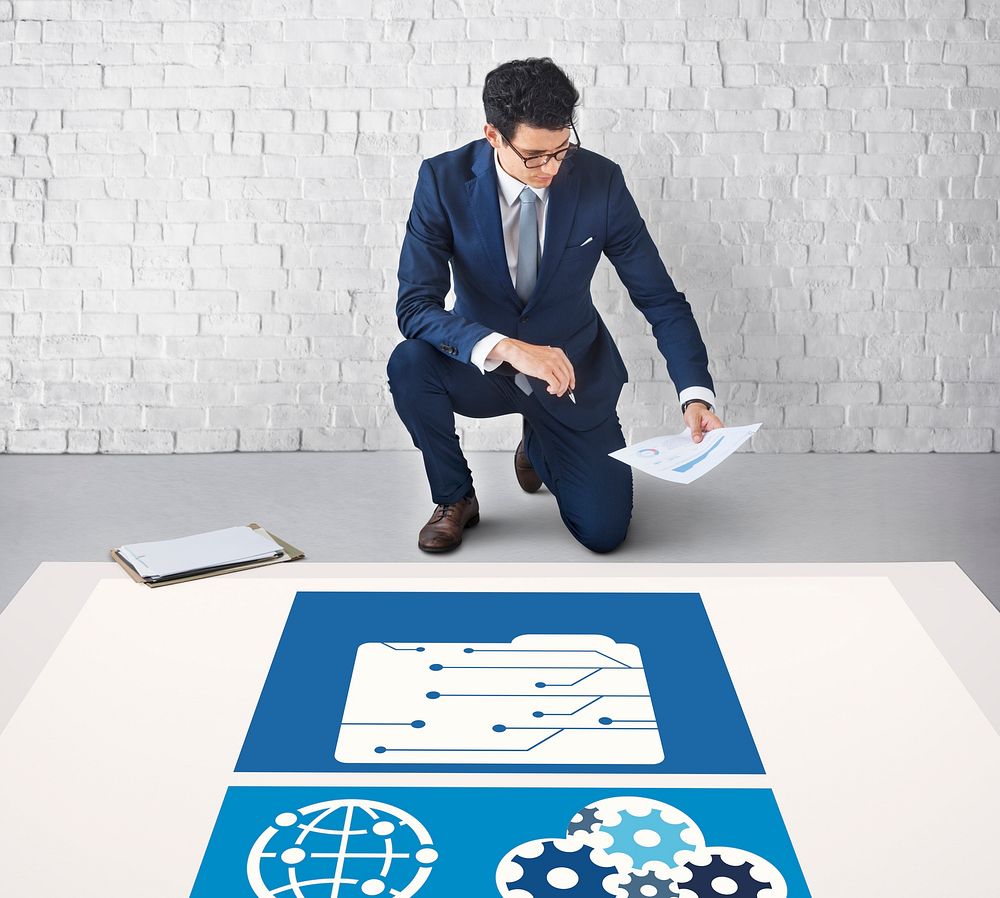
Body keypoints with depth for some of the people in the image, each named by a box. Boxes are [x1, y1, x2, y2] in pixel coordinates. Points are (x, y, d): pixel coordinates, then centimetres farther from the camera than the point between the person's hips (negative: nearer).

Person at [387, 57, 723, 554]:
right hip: (483, 365, 0)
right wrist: (506, 347, -41)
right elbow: (415, 306, -25)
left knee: (604, 531, -8)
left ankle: (539, 444, 27)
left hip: (571, 368, 1)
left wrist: (696, 396, -26)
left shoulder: (600, 181, -17)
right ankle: (456, 499, -4)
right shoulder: (444, 179, -19)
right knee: (409, 363, -33)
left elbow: (661, 298, -12)